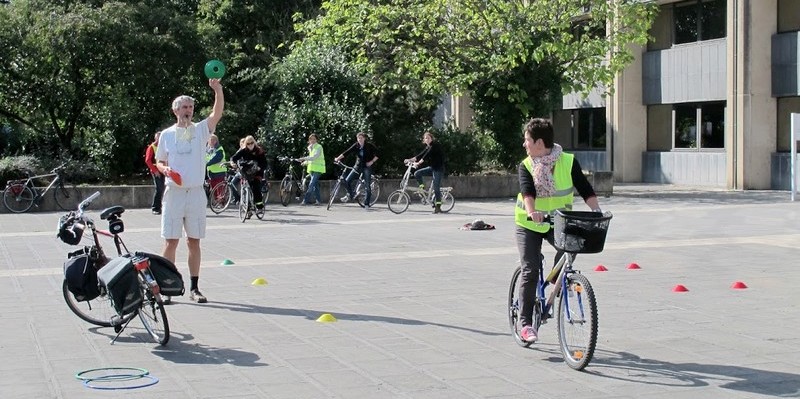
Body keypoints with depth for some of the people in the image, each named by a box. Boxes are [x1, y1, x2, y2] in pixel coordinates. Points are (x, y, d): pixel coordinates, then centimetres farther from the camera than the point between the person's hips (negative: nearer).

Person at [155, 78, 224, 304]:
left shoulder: (201, 130, 4)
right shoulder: (166, 135, 6)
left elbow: (218, 112, -12)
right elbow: (159, 163, 13)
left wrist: (217, 89, -27)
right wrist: (165, 170, -11)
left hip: (196, 192, 1)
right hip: (173, 192, 0)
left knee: (194, 242, 6)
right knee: (171, 241, 0)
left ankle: (194, 288, 14)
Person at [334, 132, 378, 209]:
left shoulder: (369, 146, -9)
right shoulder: (356, 146, -3)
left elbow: (377, 154, -4)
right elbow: (347, 152, -10)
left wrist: (372, 161, -15)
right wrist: (338, 158, -19)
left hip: (367, 167, -3)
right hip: (358, 166, 3)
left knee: (367, 186, -7)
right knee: (347, 181, -7)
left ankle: (366, 204, 2)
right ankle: (351, 195, 18)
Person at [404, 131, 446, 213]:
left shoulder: (435, 145, -14)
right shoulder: (428, 147, 12)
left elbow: (427, 155, -23)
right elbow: (421, 155, 6)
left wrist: (418, 163, -29)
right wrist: (410, 160, -5)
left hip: (438, 169, -8)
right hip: (431, 168, 8)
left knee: (436, 188, -10)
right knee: (417, 173, -8)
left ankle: (438, 207, -5)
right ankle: (422, 188, 4)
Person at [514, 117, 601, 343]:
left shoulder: (568, 162, -8)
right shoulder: (526, 166, -8)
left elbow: (585, 189, -12)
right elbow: (527, 191, -26)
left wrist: (597, 211, -28)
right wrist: (531, 212, -45)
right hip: (529, 225, 0)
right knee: (530, 271, -9)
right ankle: (525, 322, -2)